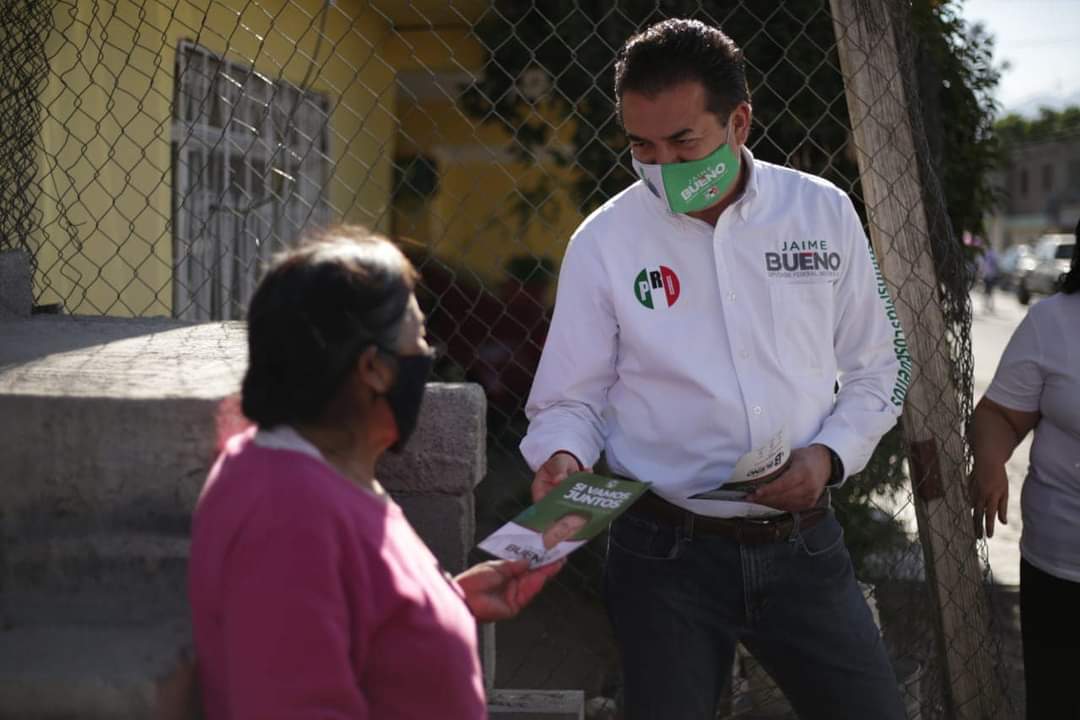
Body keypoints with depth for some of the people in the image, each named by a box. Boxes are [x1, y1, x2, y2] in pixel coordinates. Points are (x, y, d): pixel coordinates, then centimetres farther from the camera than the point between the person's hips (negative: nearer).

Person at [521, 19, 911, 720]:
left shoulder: (824, 213, 0)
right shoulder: (604, 242, -6)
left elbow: (878, 369, 8)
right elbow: (569, 400, 0)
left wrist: (829, 454, -9)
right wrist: (562, 458, -21)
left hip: (803, 546, 2)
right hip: (667, 555, -1)